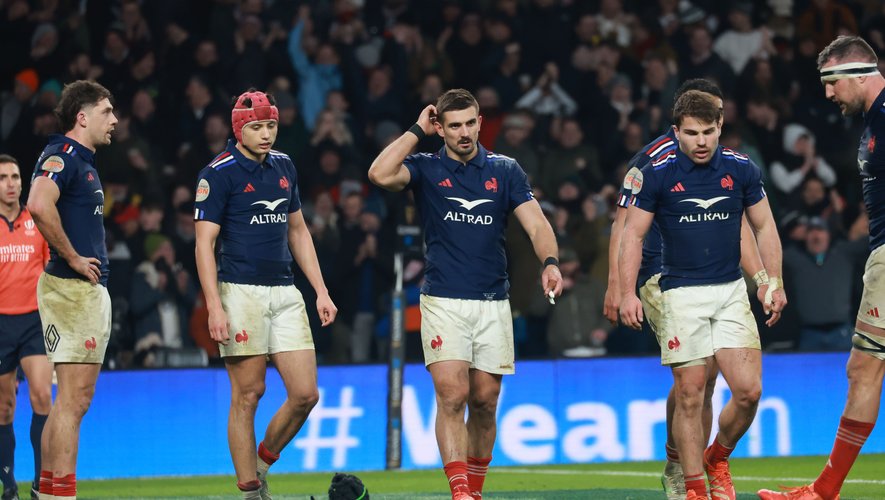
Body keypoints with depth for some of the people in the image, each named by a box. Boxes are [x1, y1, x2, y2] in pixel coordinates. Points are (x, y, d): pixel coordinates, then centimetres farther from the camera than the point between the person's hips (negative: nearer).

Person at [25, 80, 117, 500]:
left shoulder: (84, 161, 18)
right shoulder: (62, 156, -13)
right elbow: (39, 204, -31)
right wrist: (73, 258, -23)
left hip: (91, 290, 10)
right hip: (72, 288, -10)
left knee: (76, 397, 12)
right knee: (72, 397, -10)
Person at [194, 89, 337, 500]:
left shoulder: (283, 166, 14)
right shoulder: (219, 173, -6)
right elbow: (204, 243, -9)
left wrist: (321, 290, 15)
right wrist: (214, 308, -17)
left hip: (285, 293, 6)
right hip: (241, 293, -6)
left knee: (306, 394, 0)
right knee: (247, 395, -3)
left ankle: (261, 465, 19)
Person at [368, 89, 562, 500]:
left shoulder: (505, 170, 8)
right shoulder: (426, 169, 3)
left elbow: (536, 223, -1)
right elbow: (381, 174, -17)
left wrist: (550, 262, -20)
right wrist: (417, 130, -8)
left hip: (493, 303, 2)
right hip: (443, 301, -2)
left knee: (485, 402, 6)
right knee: (451, 396, -15)